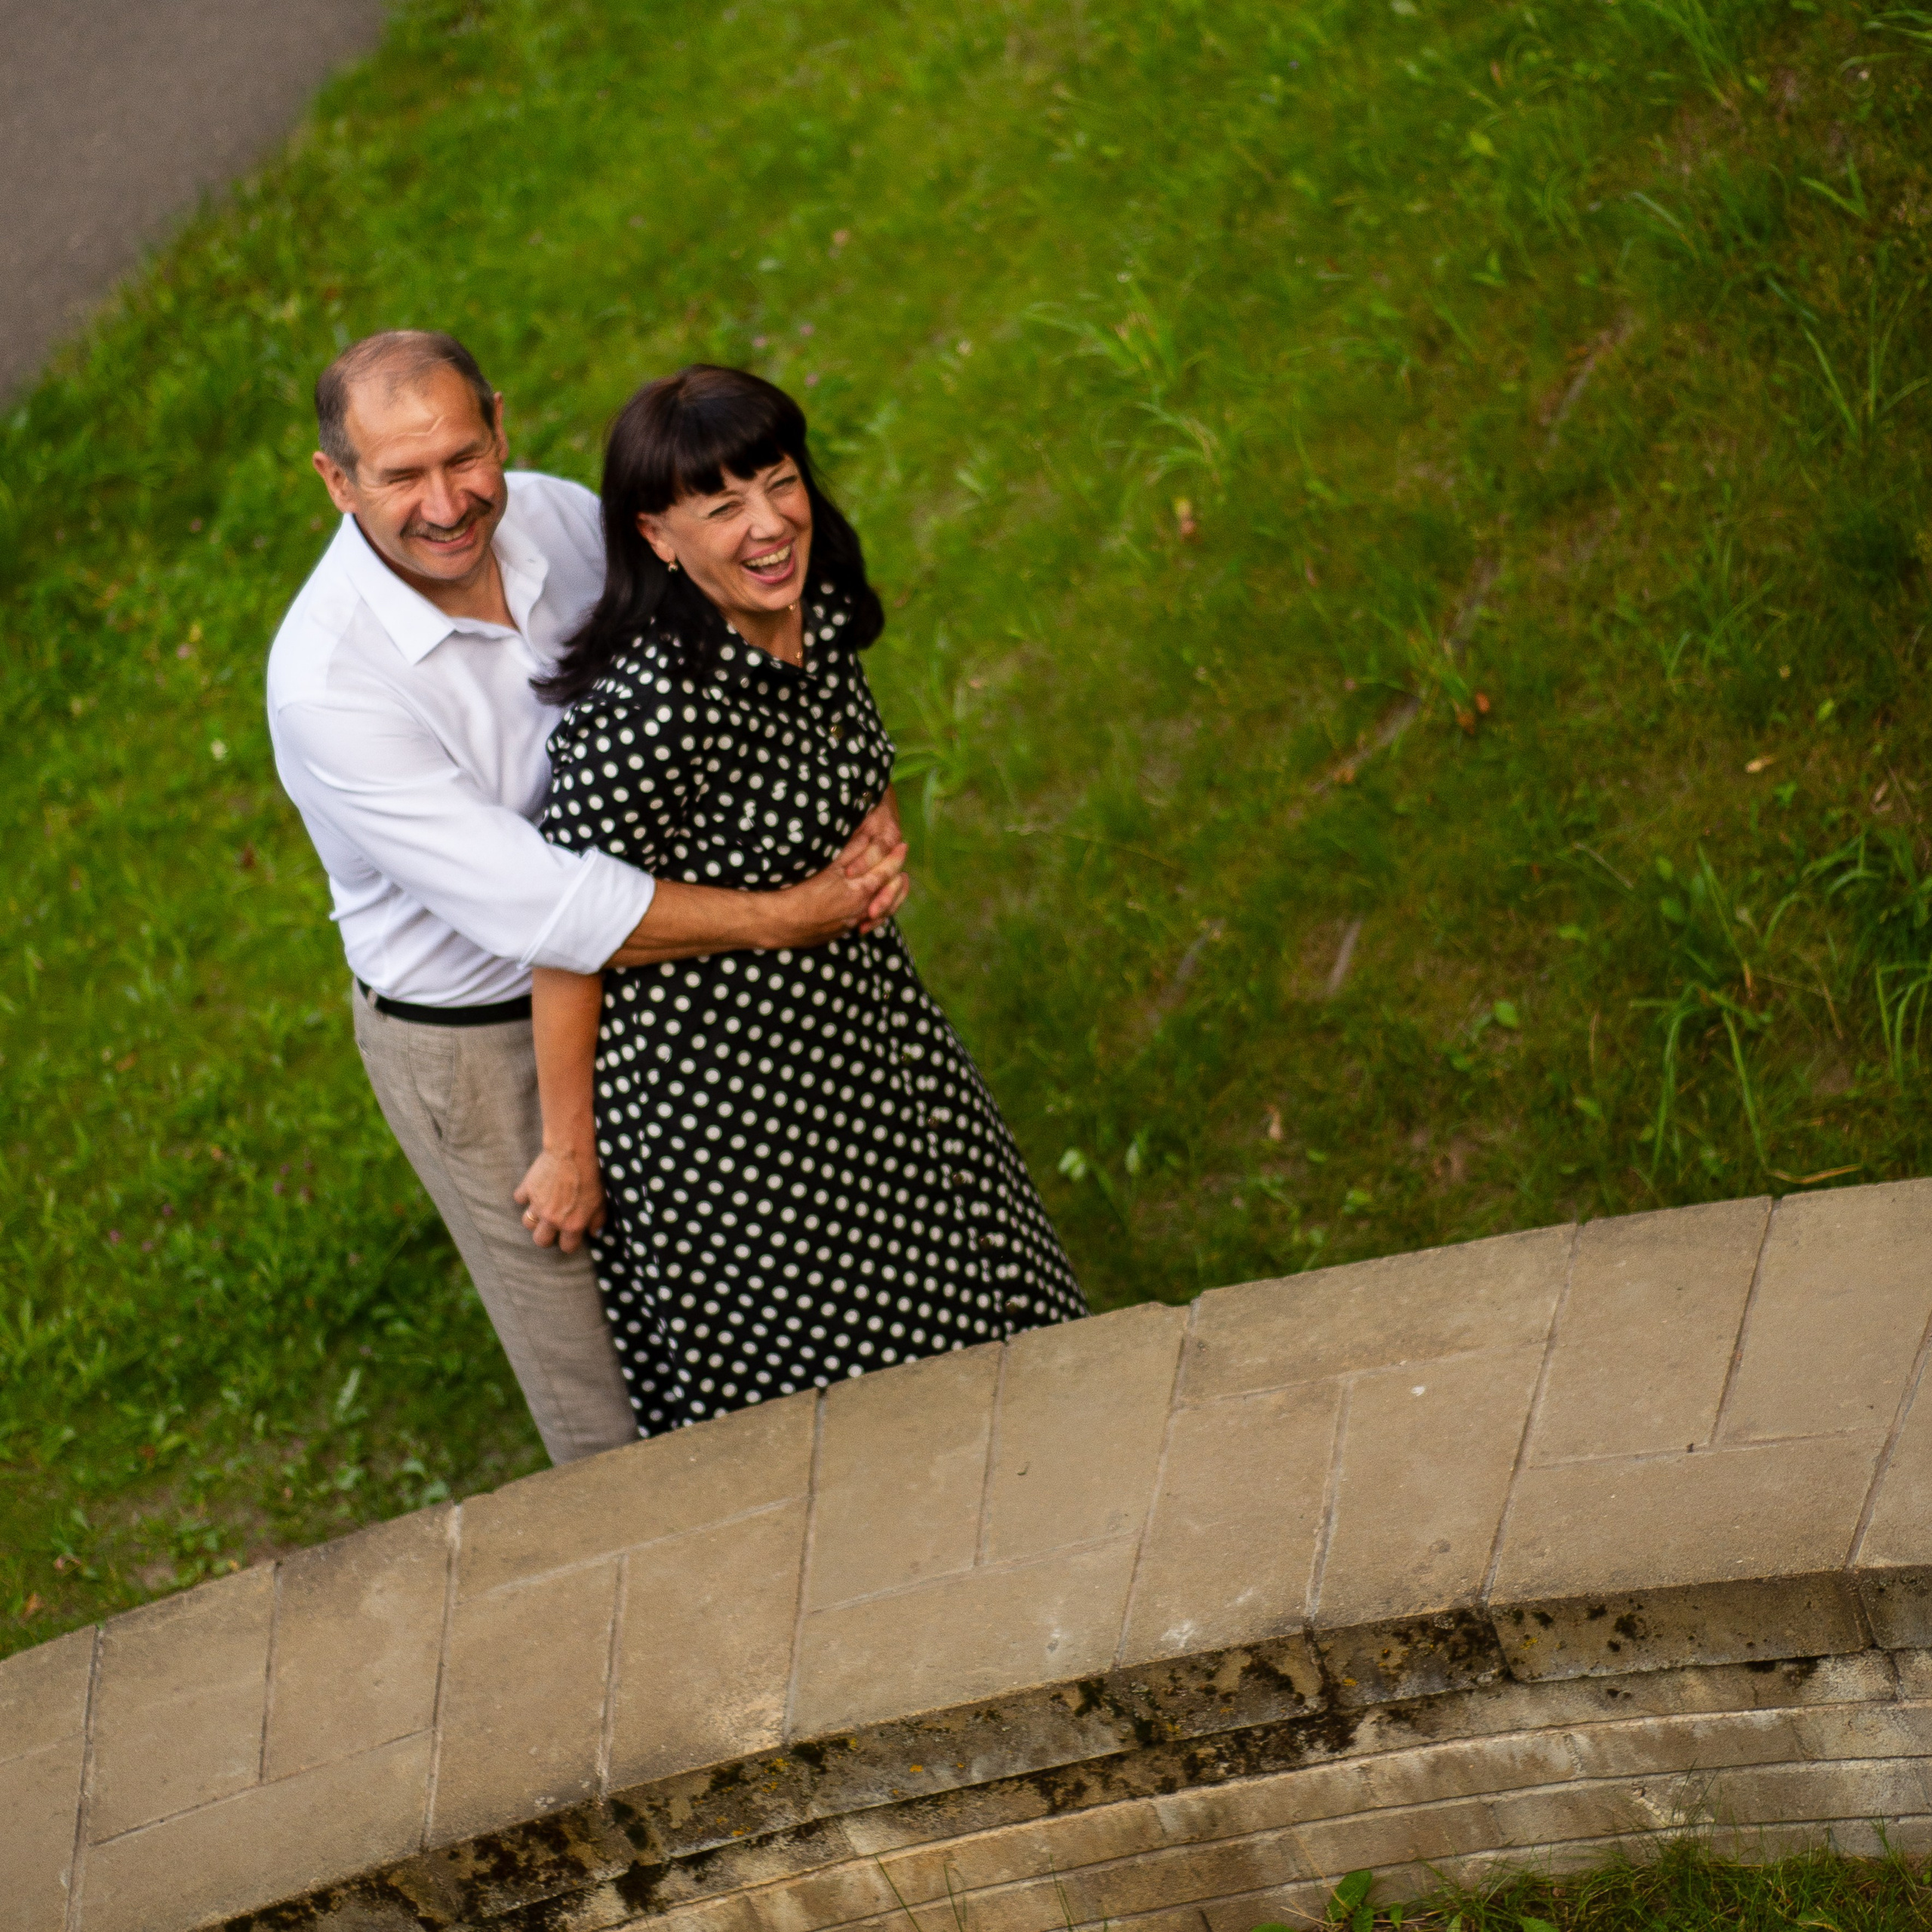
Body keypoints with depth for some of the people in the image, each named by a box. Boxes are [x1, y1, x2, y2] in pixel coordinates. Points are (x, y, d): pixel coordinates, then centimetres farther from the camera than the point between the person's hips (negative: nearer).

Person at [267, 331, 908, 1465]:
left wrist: (867, 808, -22)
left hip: (630, 967, 5)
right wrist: (785, 916, -31)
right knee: (605, 1391, 13)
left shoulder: (561, 519, -14)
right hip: (474, 1043, -5)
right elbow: (536, 908, -34)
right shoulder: (326, 680, -31)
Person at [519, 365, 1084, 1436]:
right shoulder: (648, 705, -34)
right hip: (715, 1080, -8)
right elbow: (567, 935, -23)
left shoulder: (822, 608, -10)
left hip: (855, 1015, 8)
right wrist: (568, 1149, -15)